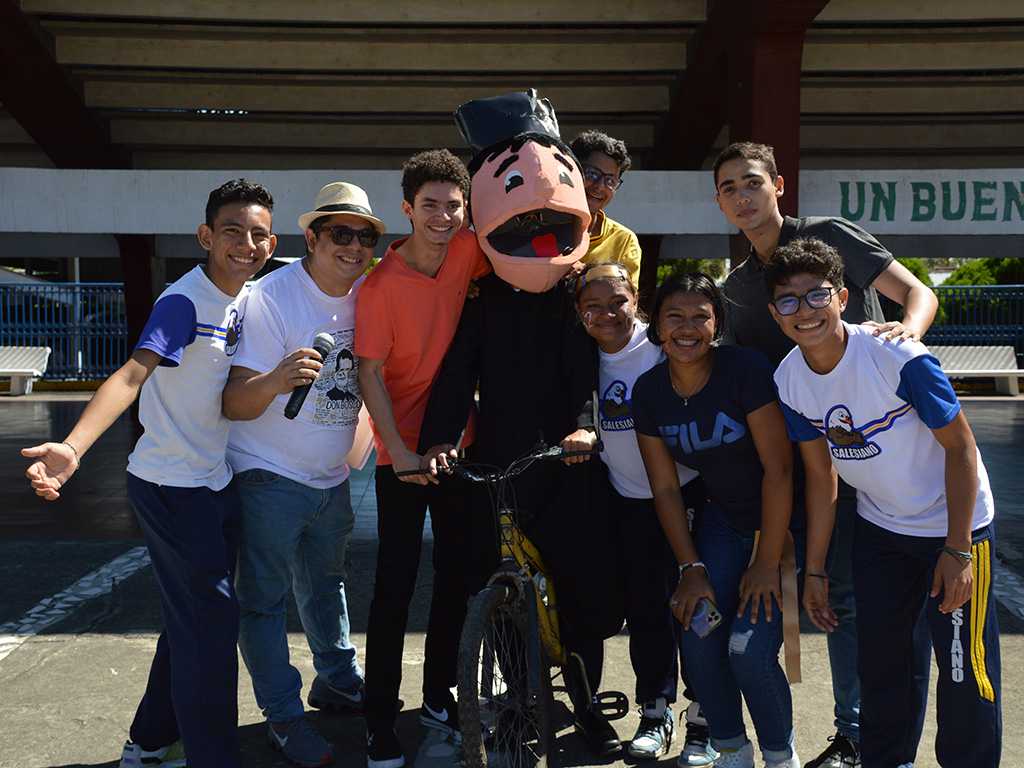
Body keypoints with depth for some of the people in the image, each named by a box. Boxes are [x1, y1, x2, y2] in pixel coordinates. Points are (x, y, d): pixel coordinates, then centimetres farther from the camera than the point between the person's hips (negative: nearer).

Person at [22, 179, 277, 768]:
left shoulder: (251, 299, 6)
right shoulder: (185, 301, -19)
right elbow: (133, 373, -32)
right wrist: (73, 447, -44)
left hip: (217, 483, 9)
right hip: (172, 485, -9)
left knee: (194, 620, 18)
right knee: (211, 625, -5)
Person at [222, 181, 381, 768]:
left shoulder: (367, 296, -1)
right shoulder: (272, 297, -20)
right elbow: (235, 404, -24)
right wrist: (275, 380, -45)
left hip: (332, 477, 6)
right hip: (270, 478, -6)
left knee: (327, 585, 23)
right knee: (266, 599, 4)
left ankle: (338, 681, 41)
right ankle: (284, 714, 20)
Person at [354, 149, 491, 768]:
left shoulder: (469, 252, -4)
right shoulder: (383, 282, -13)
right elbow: (370, 373, -12)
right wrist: (400, 451, -17)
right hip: (403, 451, -4)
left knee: (466, 574, 11)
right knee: (397, 583, -1)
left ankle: (439, 695, 30)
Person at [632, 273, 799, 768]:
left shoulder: (745, 369, -22)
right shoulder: (649, 391, -5)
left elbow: (778, 470, -21)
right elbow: (665, 488, -1)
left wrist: (767, 563, -18)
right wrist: (691, 567, -5)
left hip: (782, 520, -5)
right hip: (723, 519, 5)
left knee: (750, 650, -15)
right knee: (699, 639, -8)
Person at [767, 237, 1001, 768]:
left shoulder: (897, 358, -26)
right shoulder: (790, 381, -10)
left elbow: (960, 447, -18)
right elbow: (821, 476, 1)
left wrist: (957, 550, -19)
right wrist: (814, 570, 4)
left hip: (955, 524, -5)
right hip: (880, 528, 5)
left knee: (965, 671, -3)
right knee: (881, 661, 14)